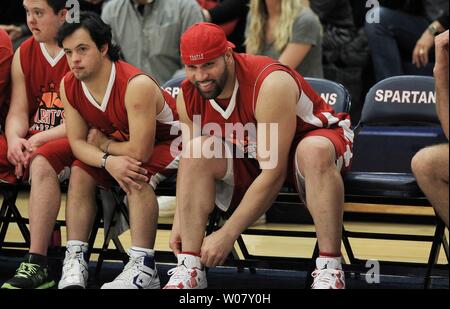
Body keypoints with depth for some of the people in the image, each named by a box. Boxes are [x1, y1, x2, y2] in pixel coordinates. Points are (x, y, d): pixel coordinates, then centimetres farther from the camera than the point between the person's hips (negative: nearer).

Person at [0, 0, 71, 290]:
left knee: (42, 162, -37)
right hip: (31, 141, 6)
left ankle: (37, 264, -37)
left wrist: (40, 138, -21)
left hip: (72, 142, -6)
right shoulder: (24, 54, 12)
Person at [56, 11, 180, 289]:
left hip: (167, 141, -7)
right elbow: (77, 142, -9)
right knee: (80, 173, -13)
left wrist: (103, 144, -16)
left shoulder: (137, 85, -35)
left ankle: (143, 268, -33)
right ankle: (75, 260, -13)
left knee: (137, 177, -33)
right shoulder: (69, 86, -13)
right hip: (123, 143, 7)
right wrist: (108, 161, -30)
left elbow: (139, 151, -34)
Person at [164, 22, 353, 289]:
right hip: (249, 158, 6)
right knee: (198, 150, -21)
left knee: (314, 150, -40)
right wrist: (179, 220, -14)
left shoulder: (270, 84, -33)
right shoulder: (189, 97, -12)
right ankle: (189, 268, -21)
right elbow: (190, 162, 1)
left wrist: (227, 234, -33)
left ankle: (330, 270, -37)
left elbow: (274, 171, -34)